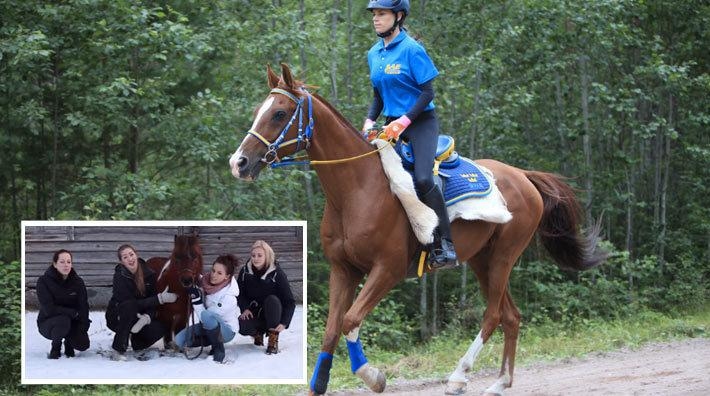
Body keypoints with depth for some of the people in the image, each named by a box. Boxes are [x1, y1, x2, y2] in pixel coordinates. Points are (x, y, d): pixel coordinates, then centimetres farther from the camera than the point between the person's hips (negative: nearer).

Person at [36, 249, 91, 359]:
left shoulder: (78, 282, -3)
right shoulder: (44, 281, -14)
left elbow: (84, 307, -6)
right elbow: (49, 309, -21)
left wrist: (83, 326, -22)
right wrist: (73, 313, -21)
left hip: (73, 323, 3)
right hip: (47, 323, -3)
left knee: (83, 344, -23)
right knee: (63, 320, -36)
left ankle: (69, 342, 15)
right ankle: (55, 347, -6)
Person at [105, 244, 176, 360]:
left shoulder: (148, 274, -7)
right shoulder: (120, 277, -19)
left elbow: (151, 302, -6)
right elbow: (132, 303, -26)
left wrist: (148, 316, -30)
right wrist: (160, 298, -31)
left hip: (140, 316, 4)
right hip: (117, 318, -4)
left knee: (157, 329, -24)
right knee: (129, 305, -37)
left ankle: (137, 342, 11)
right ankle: (119, 350, -27)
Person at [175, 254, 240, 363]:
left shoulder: (228, 297, -29)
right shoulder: (207, 280, -12)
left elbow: (204, 315, -29)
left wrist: (196, 299, -34)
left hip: (227, 330, -7)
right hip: (209, 326, 7)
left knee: (206, 316, -39)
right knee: (179, 340, -12)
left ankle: (219, 350, -17)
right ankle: (213, 341, 7)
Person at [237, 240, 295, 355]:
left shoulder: (277, 273, -17)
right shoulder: (245, 271, -7)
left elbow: (290, 302, -17)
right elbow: (240, 294, 6)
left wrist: (284, 323, -29)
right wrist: (245, 309, -15)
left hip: (272, 315, -2)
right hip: (254, 314, 2)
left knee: (272, 300, -35)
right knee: (241, 326, -31)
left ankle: (273, 340, -18)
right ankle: (258, 333, 8)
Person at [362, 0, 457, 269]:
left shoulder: (411, 50, -12)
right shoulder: (374, 54, 10)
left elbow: (427, 93, -14)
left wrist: (405, 121, -23)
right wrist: (370, 121, 1)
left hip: (421, 122, -8)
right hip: (392, 124, 8)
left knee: (423, 179, -25)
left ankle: (445, 246, -20)